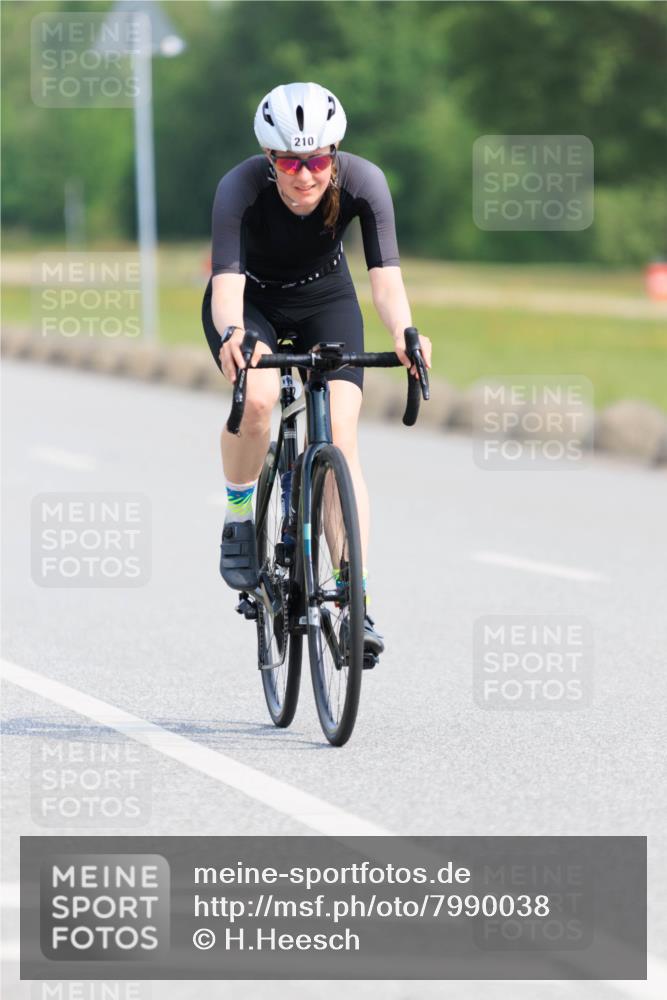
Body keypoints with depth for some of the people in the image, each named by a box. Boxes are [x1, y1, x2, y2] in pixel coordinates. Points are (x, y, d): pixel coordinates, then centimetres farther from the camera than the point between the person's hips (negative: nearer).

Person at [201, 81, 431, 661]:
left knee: (341, 437, -18)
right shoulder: (241, 188, -32)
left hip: (325, 301, 1)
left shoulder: (363, 182, -28)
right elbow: (227, 281, -42)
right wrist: (232, 336, -64)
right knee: (258, 395, -33)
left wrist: (404, 334, -55)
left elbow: (386, 275, -36)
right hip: (251, 304, -1)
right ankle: (240, 520, -6)